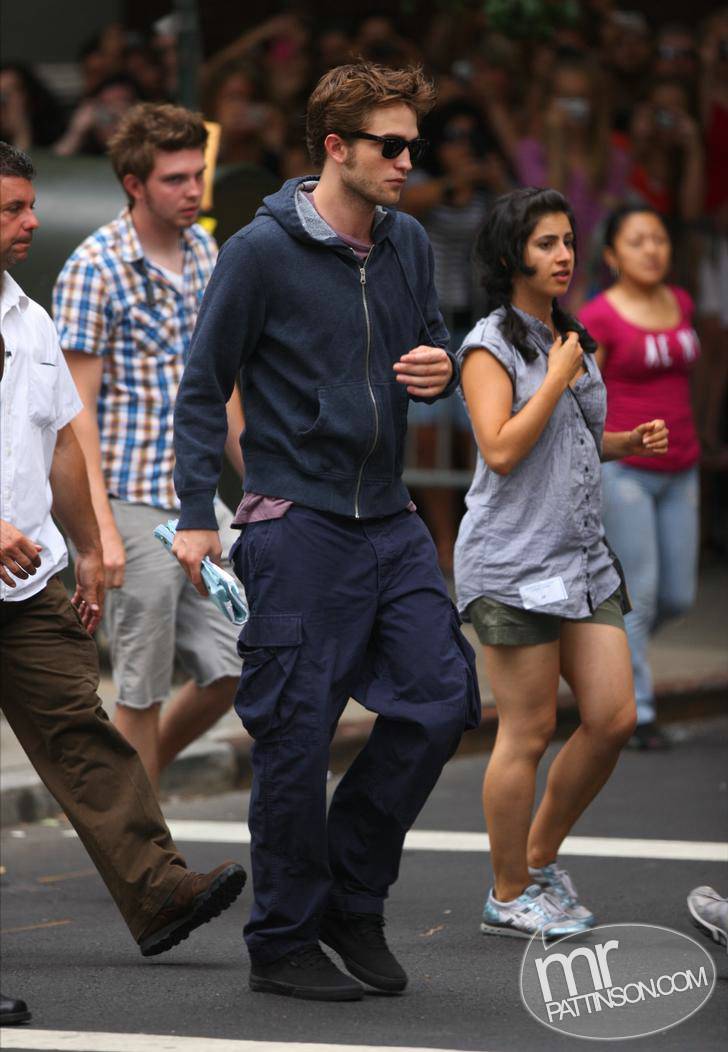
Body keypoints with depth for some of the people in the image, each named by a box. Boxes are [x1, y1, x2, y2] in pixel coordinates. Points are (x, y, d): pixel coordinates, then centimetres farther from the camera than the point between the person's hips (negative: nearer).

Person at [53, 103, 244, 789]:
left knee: (237, 663, 5)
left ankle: (137, 779, 26)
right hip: (133, 505, -7)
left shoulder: (205, 253, 9)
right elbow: (76, 409, -13)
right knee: (144, 689, -1)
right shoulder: (94, 270, -12)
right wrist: (100, 527, -19)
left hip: (197, 498, 7)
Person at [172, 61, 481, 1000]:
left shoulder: (408, 243, 9)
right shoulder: (262, 250, -9)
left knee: (439, 698, -1)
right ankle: (283, 943, 10)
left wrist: (441, 369, -3)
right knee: (296, 736, -3)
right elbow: (202, 387, -5)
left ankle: (352, 896, 15)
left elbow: (434, 346, 22)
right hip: (297, 524, -6)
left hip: (390, 520, 6)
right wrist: (197, 515, -10)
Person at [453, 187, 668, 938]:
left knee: (614, 716, 2)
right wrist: (560, 376, -14)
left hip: (579, 555, 8)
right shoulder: (490, 346, -9)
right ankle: (508, 896, 9)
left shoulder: (569, 339, 15)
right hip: (511, 560, -8)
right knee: (528, 730, -4)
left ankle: (541, 858, 20)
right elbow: (502, 449, -20)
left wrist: (628, 442, 9)